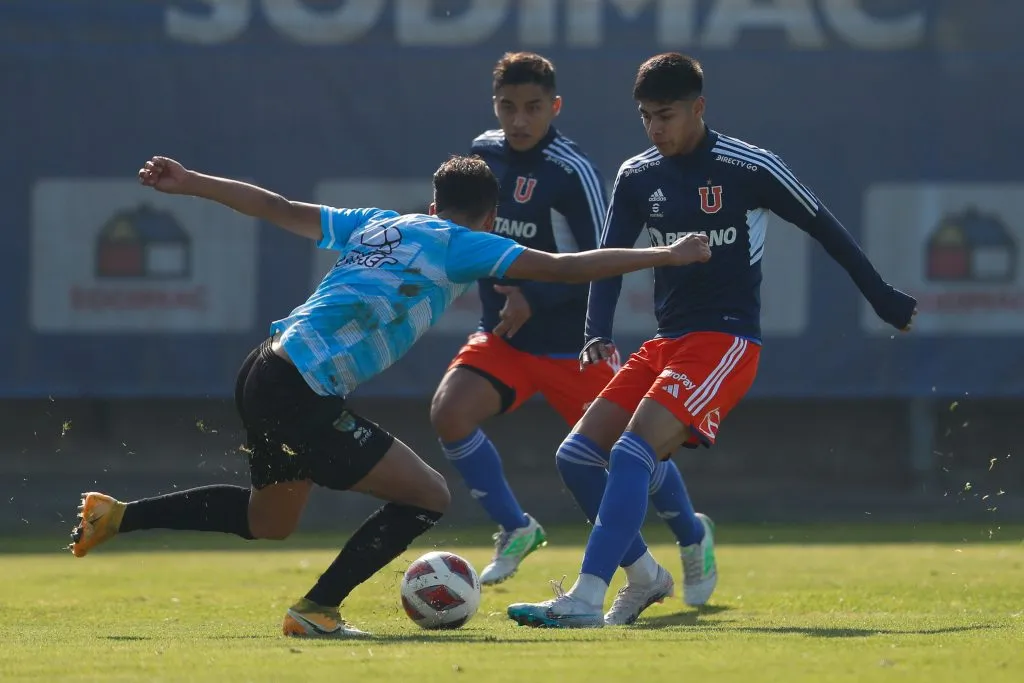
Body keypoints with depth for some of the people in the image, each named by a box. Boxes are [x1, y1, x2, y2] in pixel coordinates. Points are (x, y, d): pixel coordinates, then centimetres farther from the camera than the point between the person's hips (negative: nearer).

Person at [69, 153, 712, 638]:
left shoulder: (377, 224, 19)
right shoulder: (461, 244, -2)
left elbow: (277, 207, 23)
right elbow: (567, 268, -5)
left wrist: (189, 182, 31)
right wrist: (666, 255, 3)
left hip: (265, 374, 9)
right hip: (302, 395, -9)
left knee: (268, 521, 28)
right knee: (428, 497, -2)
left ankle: (116, 515, 26)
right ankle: (316, 610, 5)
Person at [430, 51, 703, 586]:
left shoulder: (572, 172, -18)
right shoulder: (485, 151, 1)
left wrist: (534, 299, -22)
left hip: (570, 341, -5)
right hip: (502, 335, 5)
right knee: (449, 414, -19)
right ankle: (514, 530, -1)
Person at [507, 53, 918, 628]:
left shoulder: (750, 168, -8)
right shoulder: (637, 177, 6)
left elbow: (824, 228, 2)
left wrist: (882, 297, 10)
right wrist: (598, 334, -9)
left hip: (727, 342, -7)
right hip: (668, 340, 7)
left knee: (632, 452, -25)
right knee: (578, 454, -3)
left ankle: (586, 599, -29)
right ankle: (646, 576, 14)